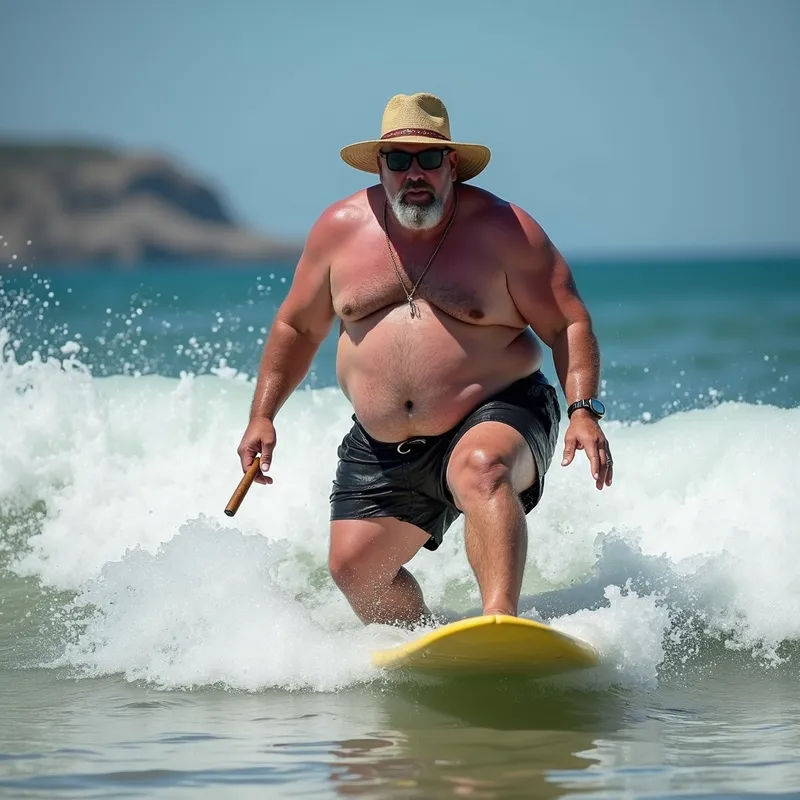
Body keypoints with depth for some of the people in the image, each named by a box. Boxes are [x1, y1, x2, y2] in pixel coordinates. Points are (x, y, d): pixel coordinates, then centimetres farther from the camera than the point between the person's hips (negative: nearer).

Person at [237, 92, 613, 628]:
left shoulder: (502, 230, -7)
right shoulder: (341, 229, 3)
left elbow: (569, 326, -6)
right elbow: (298, 327, 16)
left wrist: (583, 412, -20)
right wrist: (263, 416, 11)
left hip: (496, 416, -5)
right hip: (382, 451, 5)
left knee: (481, 469, -37)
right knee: (354, 566, -1)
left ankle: (501, 623, -51)